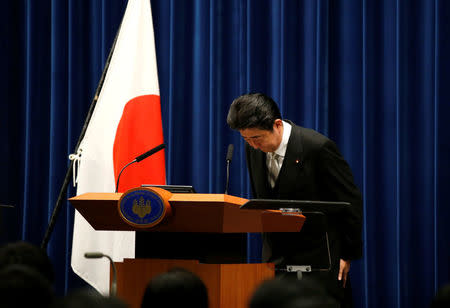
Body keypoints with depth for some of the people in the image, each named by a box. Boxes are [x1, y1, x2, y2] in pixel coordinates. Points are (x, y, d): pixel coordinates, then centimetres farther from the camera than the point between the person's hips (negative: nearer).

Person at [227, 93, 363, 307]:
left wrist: (348, 255, -6)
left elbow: (350, 202, -10)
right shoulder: (254, 148, 0)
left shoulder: (317, 147, -17)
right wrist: (268, 246, 11)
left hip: (318, 260, -5)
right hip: (275, 259, 5)